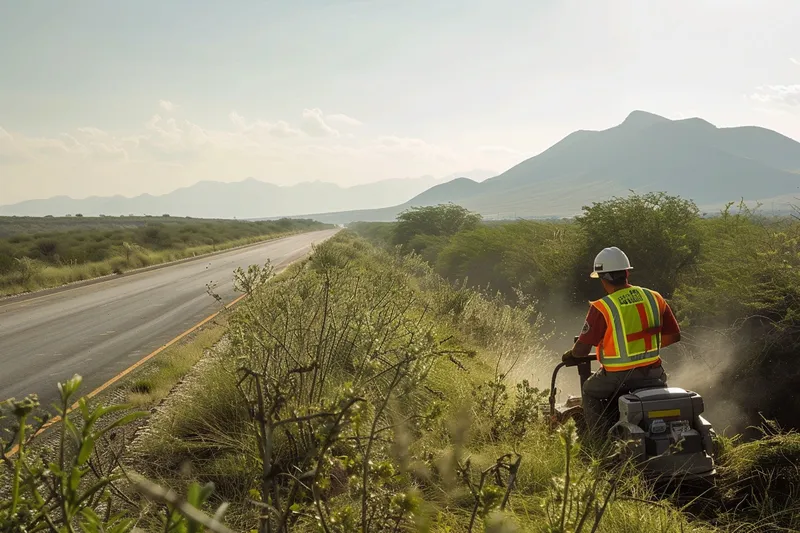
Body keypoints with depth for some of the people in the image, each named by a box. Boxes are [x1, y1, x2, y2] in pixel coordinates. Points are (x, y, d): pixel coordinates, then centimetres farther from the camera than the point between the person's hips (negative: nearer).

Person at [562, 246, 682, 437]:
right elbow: (674, 335, 8)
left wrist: (570, 355, 11)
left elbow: (582, 350, -12)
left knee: (589, 392, 27)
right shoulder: (654, 298, -1)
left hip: (617, 378, -4)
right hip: (652, 374, 4)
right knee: (662, 382, 37)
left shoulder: (601, 308, -15)